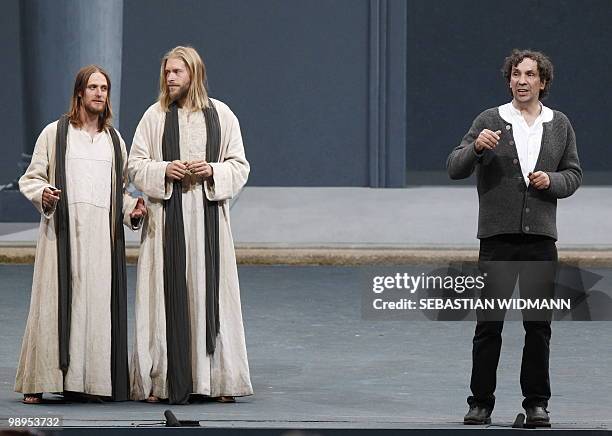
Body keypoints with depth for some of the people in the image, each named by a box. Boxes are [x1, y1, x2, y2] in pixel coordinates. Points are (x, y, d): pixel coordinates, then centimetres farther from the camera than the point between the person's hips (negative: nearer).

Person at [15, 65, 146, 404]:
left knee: (100, 303, -2)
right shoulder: (54, 133, 6)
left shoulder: (114, 140, 18)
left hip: (103, 234, 4)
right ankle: (39, 382, -5)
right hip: (63, 231, -3)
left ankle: (95, 380, 1)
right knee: (56, 301, -7)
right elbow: (31, 178, 6)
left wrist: (132, 210, 5)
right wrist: (43, 194, -15)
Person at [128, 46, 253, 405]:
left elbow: (240, 166, 8)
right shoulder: (155, 116, 6)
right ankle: (161, 381, -1)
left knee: (209, 291, -1)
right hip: (167, 217, 0)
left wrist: (213, 170, -11)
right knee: (168, 294, -3)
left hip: (208, 216, 0)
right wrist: (164, 170, -12)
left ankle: (216, 378, 3)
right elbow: (136, 165, 6)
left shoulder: (221, 115, 7)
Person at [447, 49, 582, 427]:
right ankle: (481, 402, 5)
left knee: (539, 325, 3)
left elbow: (574, 174, 14)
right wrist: (475, 147, -21)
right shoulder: (489, 121, 3)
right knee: (489, 324, -1)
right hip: (497, 237, -2)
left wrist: (552, 180, -7)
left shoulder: (559, 125, 11)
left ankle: (537, 402, 10)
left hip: (541, 239, 2)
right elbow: (454, 168, -2)